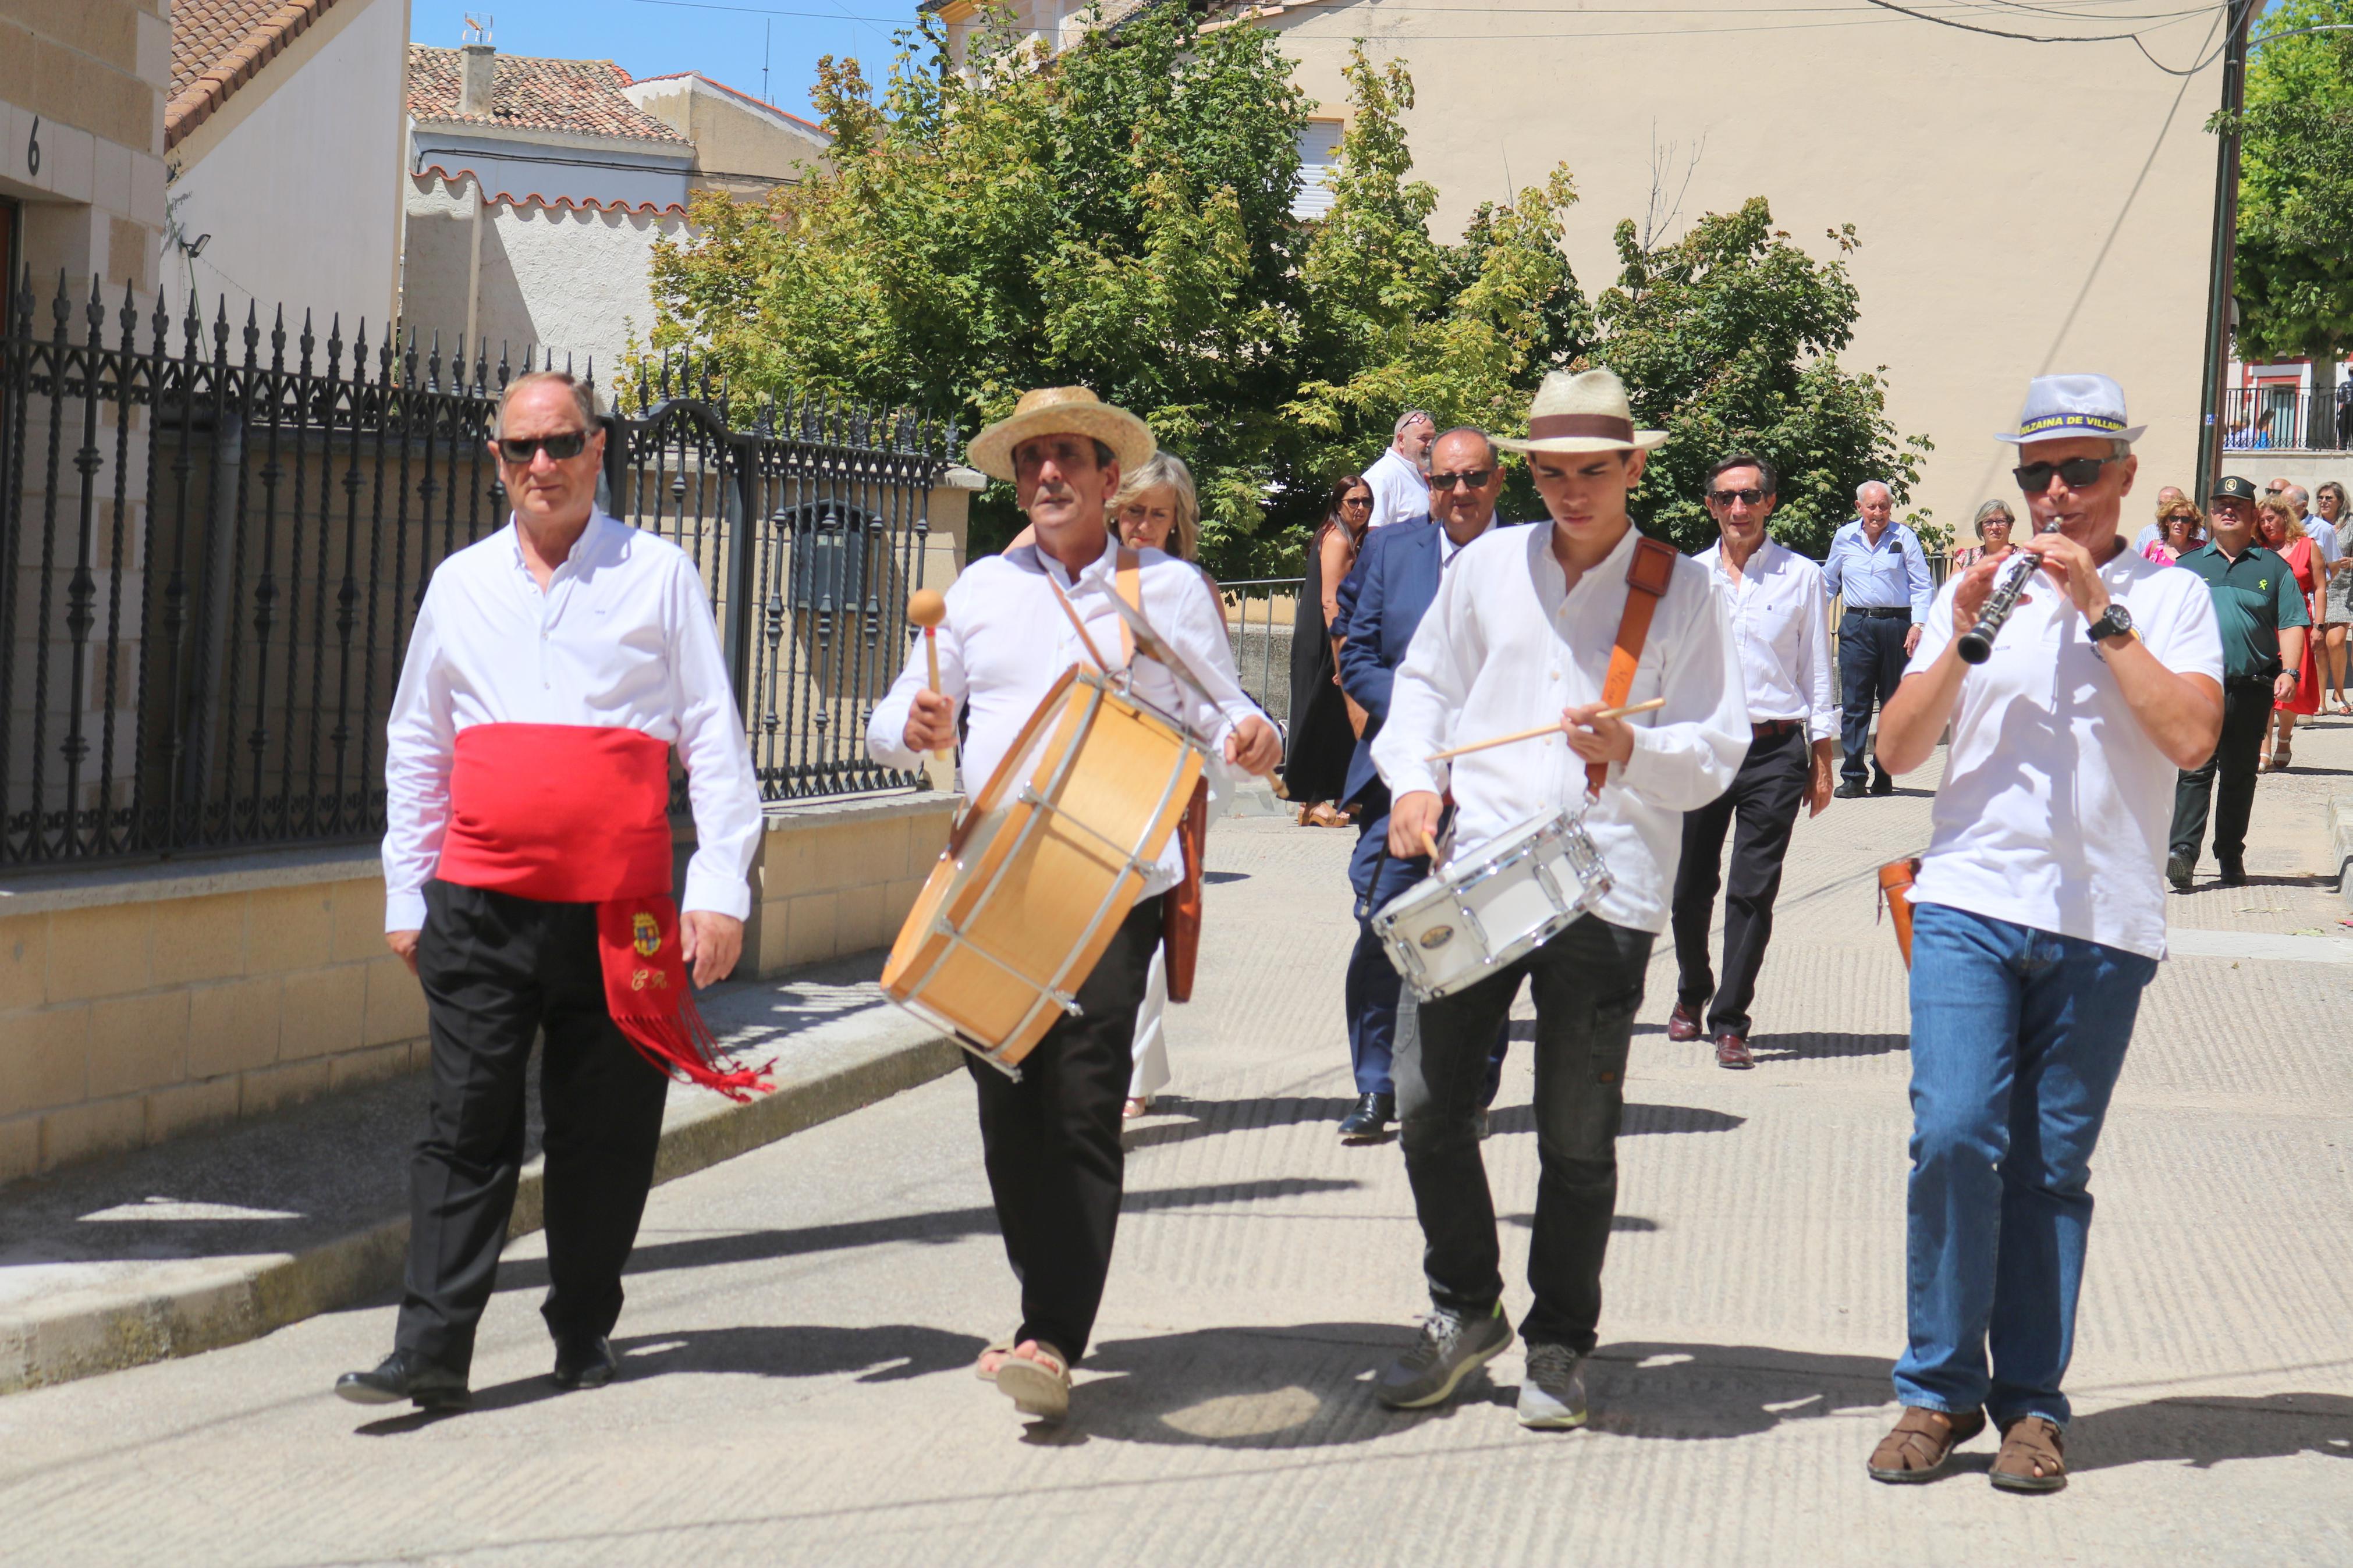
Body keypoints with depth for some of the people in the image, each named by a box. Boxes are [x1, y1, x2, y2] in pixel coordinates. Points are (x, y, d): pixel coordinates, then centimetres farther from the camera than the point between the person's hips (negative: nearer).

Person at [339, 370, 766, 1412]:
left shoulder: (658, 576, 5)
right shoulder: (460, 584, 14)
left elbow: (714, 740, 3)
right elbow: (415, 748, 19)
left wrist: (721, 886, -5)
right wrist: (405, 893, 14)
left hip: (621, 911, -2)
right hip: (480, 905, 2)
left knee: (604, 1132, 5)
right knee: (465, 1128, -3)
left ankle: (584, 1331, 20)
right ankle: (431, 1351, -3)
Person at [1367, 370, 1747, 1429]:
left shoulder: (1682, 591, 4)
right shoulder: (1487, 565, 11)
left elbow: (1720, 748, 1)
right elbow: (1425, 684, 19)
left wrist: (1631, 750, -19)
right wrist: (1413, 780, 1)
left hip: (1605, 893, -2)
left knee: (1577, 1140, 3)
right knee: (1427, 1102, -1)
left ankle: (1559, 1345, 20)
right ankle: (1465, 1309, 20)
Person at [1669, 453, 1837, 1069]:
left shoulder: (1801, 576, 4)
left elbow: (1818, 672, 6)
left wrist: (1821, 762, 3)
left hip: (1775, 748, -2)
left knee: (1754, 891, -6)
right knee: (1691, 887, 9)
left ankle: (1730, 1023, 1)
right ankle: (1692, 995, 33)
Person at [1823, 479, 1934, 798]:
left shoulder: (1904, 538, 2)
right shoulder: (1844, 538, 9)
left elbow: (1922, 585, 1)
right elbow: (1829, 583, 22)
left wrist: (1917, 625, -8)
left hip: (1895, 624, -1)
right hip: (1857, 625, 1)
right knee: (1854, 703, -5)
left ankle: (1885, 773, 13)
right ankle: (1853, 776, -4)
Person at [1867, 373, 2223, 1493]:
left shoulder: (2169, 597, 7)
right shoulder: (1975, 592, 13)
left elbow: (2193, 737, -10)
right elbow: (1897, 751, 6)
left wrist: (2100, 614, -11)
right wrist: (1963, 637, -6)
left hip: (2102, 924, -1)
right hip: (1969, 905, 1)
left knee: (2053, 1166, 2)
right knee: (1954, 1136, -11)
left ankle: (2031, 1402, 12)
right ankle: (1939, 1388, 2)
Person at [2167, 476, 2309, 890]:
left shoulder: (2273, 567, 11)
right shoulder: (2189, 566, 13)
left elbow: (2291, 624, 5)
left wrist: (2288, 672, -8)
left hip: (2252, 688, 1)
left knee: (2240, 774, 8)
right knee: (2194, 769, -12)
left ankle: (2231, 856, 16)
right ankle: (2183, 852, -20)